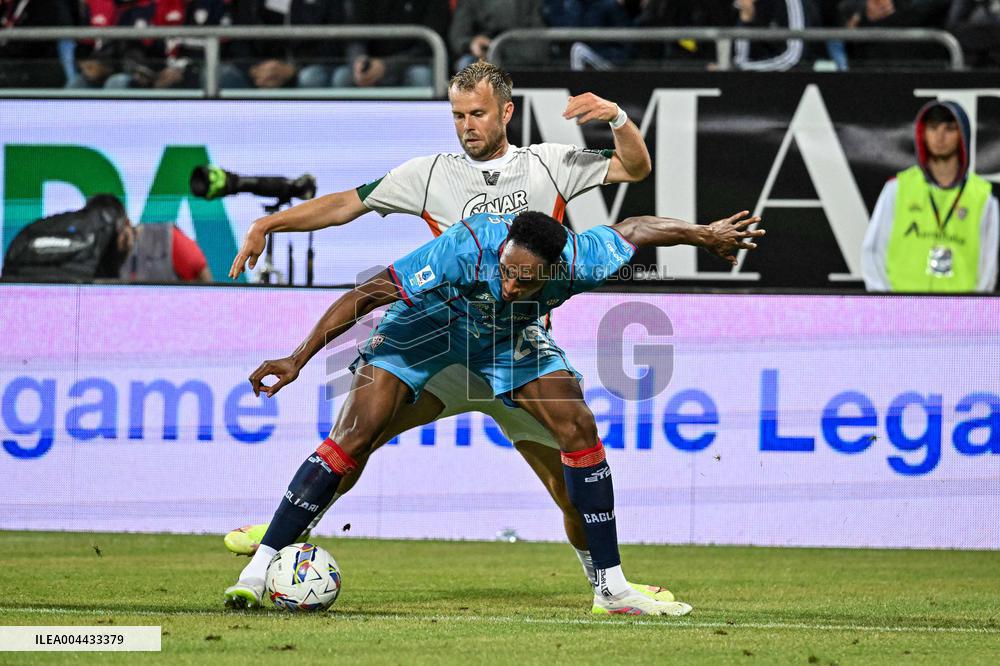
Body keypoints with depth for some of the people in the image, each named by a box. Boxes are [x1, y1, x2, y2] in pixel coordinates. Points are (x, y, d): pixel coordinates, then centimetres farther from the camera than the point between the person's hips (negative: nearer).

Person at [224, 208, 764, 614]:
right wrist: (296, 361, -36)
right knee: (352, 437, -17)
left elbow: (634, 229, -13)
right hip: (423, 326, -3)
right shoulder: (463, 249, -42)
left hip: (509, 337, 3)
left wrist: (705, 234, 3)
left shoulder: (576, 262, -34)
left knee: (579, 429, -9)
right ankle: (259, 569, -13)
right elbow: (364, 297, -36)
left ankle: (611, 587, 2)